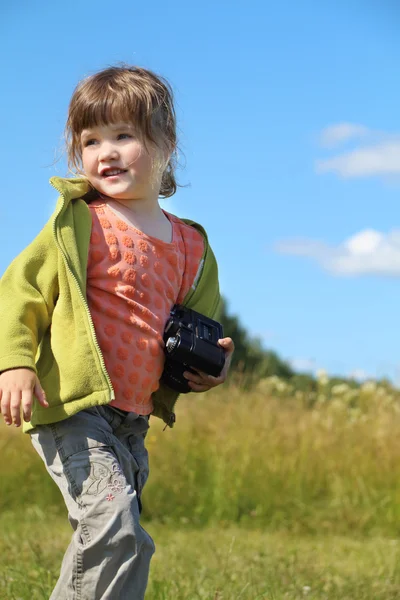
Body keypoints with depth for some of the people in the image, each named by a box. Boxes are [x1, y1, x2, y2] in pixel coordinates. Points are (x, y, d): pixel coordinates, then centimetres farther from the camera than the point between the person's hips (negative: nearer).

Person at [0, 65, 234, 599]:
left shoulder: (189, 246, 11)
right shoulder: (80, 223, -4)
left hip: (134, 418, 6)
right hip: (71, 406, -6)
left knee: (109, 542, 13)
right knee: (113, 524, -21)